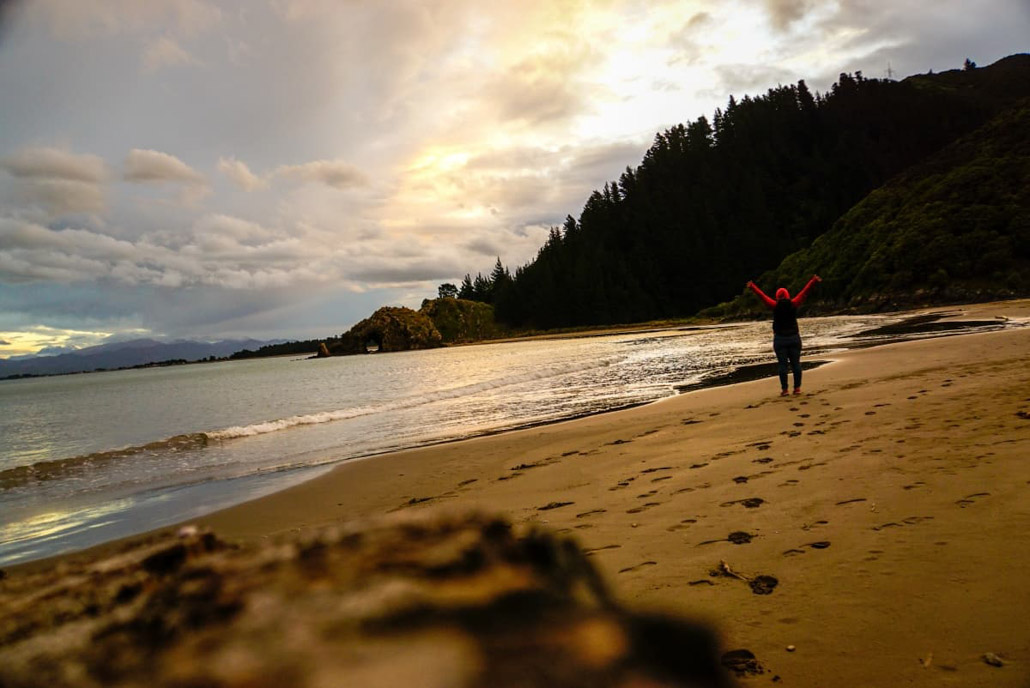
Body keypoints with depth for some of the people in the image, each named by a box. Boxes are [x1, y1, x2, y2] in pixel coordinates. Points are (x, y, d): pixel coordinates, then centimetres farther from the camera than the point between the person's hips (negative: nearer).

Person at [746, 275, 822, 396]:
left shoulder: (775, 306, -4)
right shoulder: (793, 304, 0)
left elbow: (761, 295, 6)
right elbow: (804, 292, 8)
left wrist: (752, 286, 17)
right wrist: (813, 280, 17)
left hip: (780, 339, -2)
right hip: (794, 337, 2)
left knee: (783, 365, 0)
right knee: (796, 363, 7)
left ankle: (784, 389, 0)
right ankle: (797, 388, 8)